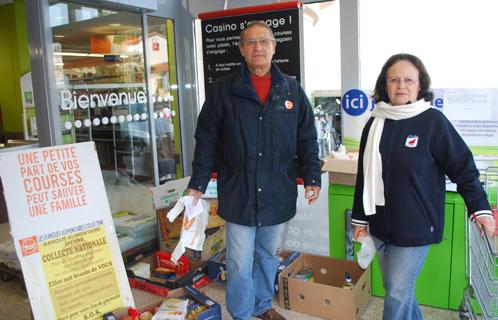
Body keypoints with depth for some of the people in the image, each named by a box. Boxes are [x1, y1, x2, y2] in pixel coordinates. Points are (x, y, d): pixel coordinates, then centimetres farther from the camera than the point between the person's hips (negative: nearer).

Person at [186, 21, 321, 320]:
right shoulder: (224, 90, -2)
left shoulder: (292, 90, 4)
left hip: (278, 192, 3)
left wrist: (312, 179, 1)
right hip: (238, 192, -2)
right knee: (240, 263, 5)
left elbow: (307, 140, 7)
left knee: (268, 255, 18)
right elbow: (207, 141, -1)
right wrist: (197, 184, -4)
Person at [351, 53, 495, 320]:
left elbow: (462, 166, -5)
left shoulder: (433, 121, -9)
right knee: (395, 289, 18)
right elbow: (364, 175, 9)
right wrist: (360, 218, 12)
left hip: (415, 228, -5)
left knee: (397, 296, -1)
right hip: (381, 226, 5)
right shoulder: (375, 123, 5)